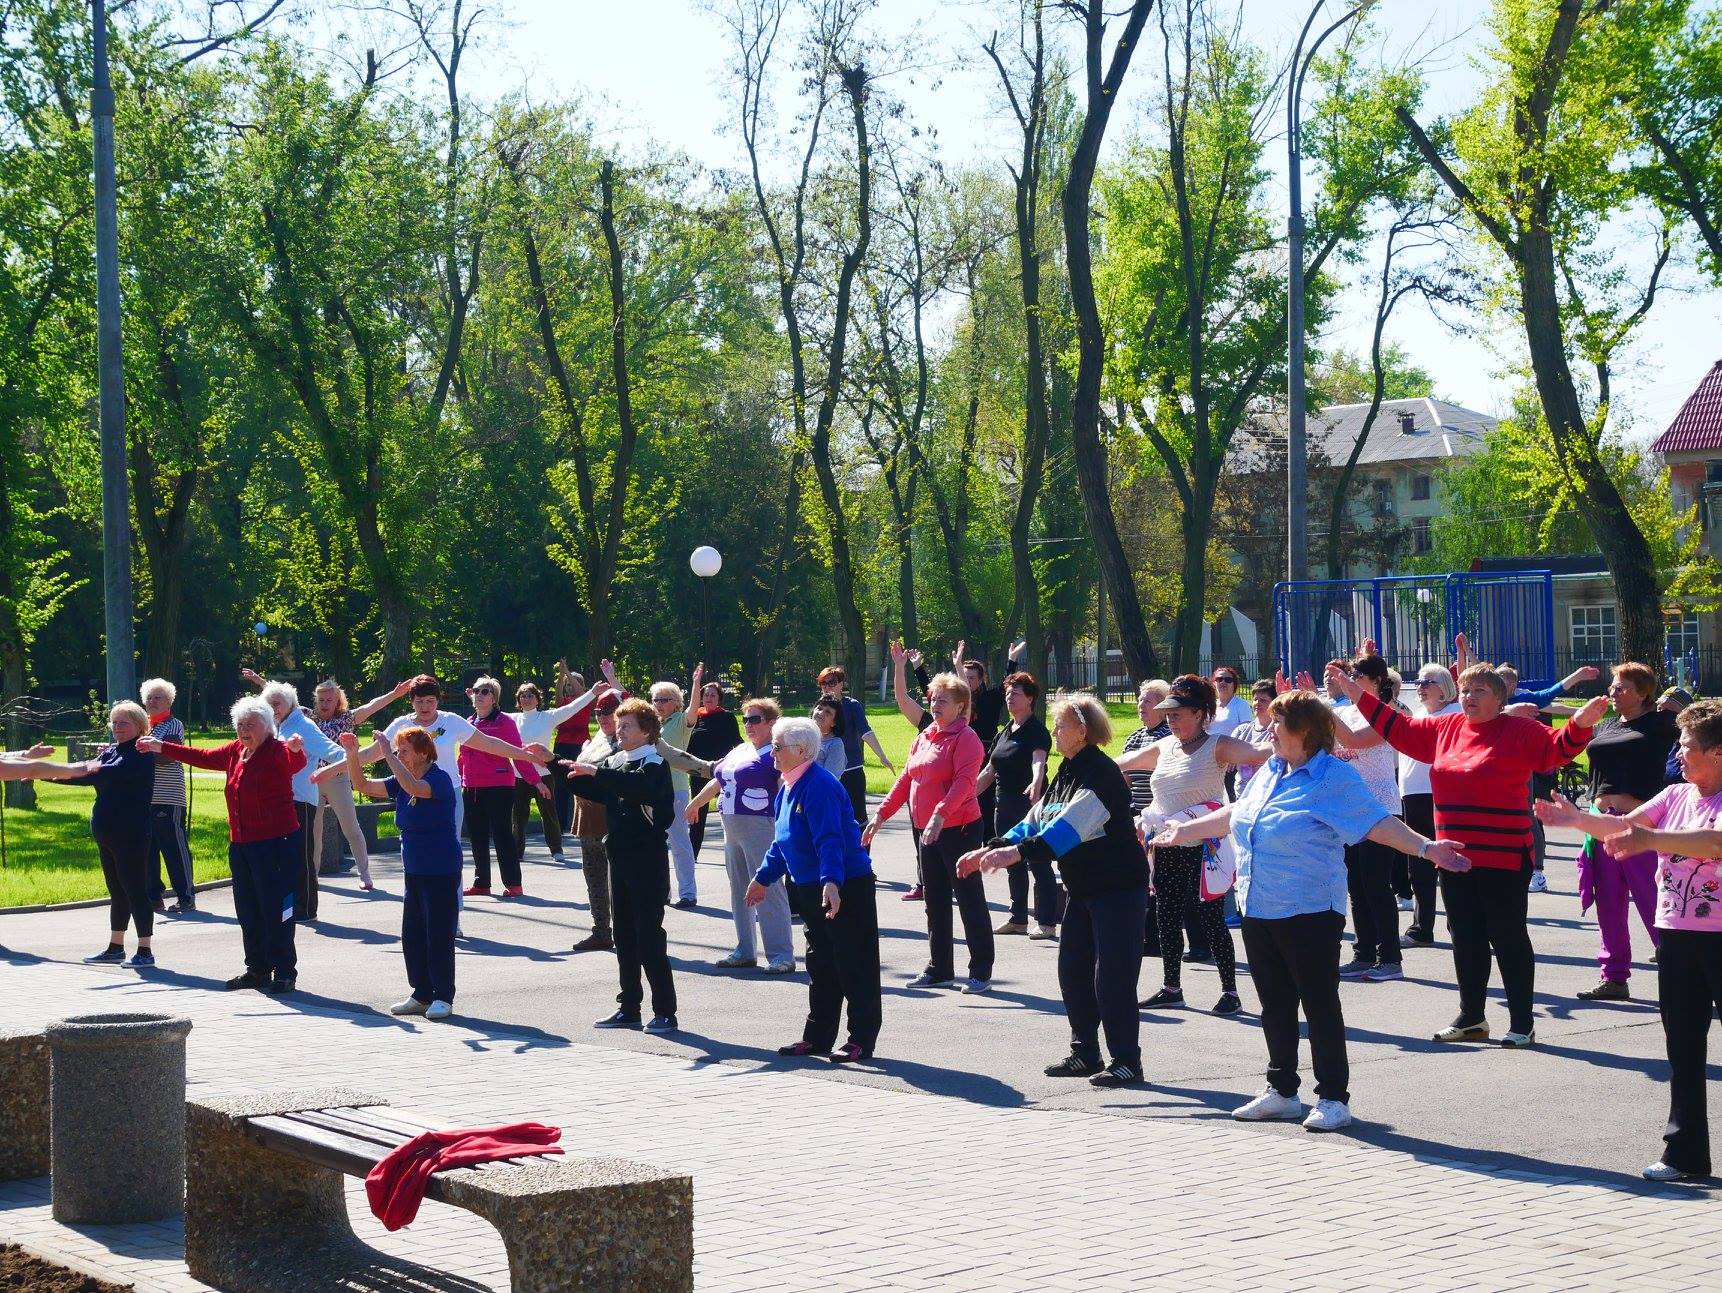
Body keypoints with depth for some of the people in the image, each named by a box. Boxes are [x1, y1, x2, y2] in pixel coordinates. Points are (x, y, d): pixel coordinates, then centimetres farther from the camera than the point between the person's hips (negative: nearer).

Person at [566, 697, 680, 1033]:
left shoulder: (654, 763, -11)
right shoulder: (617, 764, 14)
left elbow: (637, 783, -31)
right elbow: (594, 790, 11)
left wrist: (596, 771, -36)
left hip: (647, 860, -8)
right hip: (620, 857, 8)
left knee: (649, 936, -7)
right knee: (624, 936, 11)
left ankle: (665, 1011, -3)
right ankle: (628, 1008, 18)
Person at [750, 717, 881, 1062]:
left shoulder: (819, 786, -20)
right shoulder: (787, 788, 10)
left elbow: (830, 840, -29)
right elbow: (781, 841, 23)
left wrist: (830, 881, -40)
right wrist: (763, 878, 27)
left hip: (845, 888, -10)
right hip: (810, 890, 10)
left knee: (853, 965, -2)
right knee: (820, 965, 15)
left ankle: (861, 1040, 4)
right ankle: (817, 1037, 23)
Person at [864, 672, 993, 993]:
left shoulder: (965, 738, -11)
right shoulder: (924, 738, 14)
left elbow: (964, 781, -23)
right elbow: (905, 779, 17)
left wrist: (940, 814, -35)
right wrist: (881, 814, 11)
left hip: (959, 828, -9)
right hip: (928, 832, 9)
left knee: (970, 900, -3)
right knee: (935, 902, 13)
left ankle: (981, 972, 1)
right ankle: (939, 969, 21)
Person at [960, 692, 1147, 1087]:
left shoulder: (1100, 774, -19)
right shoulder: (1067, 772, 12)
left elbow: (1070, 827, -32)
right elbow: (1035, 822, 15)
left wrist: (1017, 852, -40)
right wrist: (988, 850, 5)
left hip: (1118, 888, -10)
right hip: (1083, 888, 10)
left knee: (1112, 977, -8)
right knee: (1072, 971, 10)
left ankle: (1126, 1061, -1)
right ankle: (1085, 1052, 19)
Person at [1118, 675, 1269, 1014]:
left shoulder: (1217, 747, -10)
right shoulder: (1163, 747, 10)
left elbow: (1259, 755, -23)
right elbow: (1121, 764, 23)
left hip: (1202, 848, -7)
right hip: (1166, 846, 7)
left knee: (1211, 919, -2)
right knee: (1168, 918, 12)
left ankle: (1230, 991, 6)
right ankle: (1171, 988, 24)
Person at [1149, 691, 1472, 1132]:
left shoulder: (1336, 777, -10)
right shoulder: (1269, 773, 13)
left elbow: (1378, 823, -15)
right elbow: (1235, 814, 28)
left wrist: (1426, 847, -28)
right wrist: (1186, 831, 37)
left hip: (1309, 911, -7)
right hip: (1258, 910, 7)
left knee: (1320, 1004, -2)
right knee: (1275, 1005, 14)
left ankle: (1333, 1099, 4)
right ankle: (1281, 1091, 24)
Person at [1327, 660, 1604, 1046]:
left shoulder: (1518, 730, -5)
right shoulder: (1445, 729, 11)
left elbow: (1557, 748, -14)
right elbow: (1398, 727, 21)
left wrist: (1581, 723, -33)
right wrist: (1356, 694, 22)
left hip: (1503, 857, -6)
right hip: (1455, 857, 6)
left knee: (1508, 937, -1)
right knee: (1465, 938, 13)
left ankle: (1522, 1024, 6)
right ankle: (1471, 1018, 25)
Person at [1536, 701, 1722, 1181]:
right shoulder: (1676, 795, 9)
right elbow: (1625, 827, 6)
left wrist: (1651, 839, -39)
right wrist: (1577, 819, -8)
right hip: (1676, 935, 7)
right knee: (1683, 1050, 10)